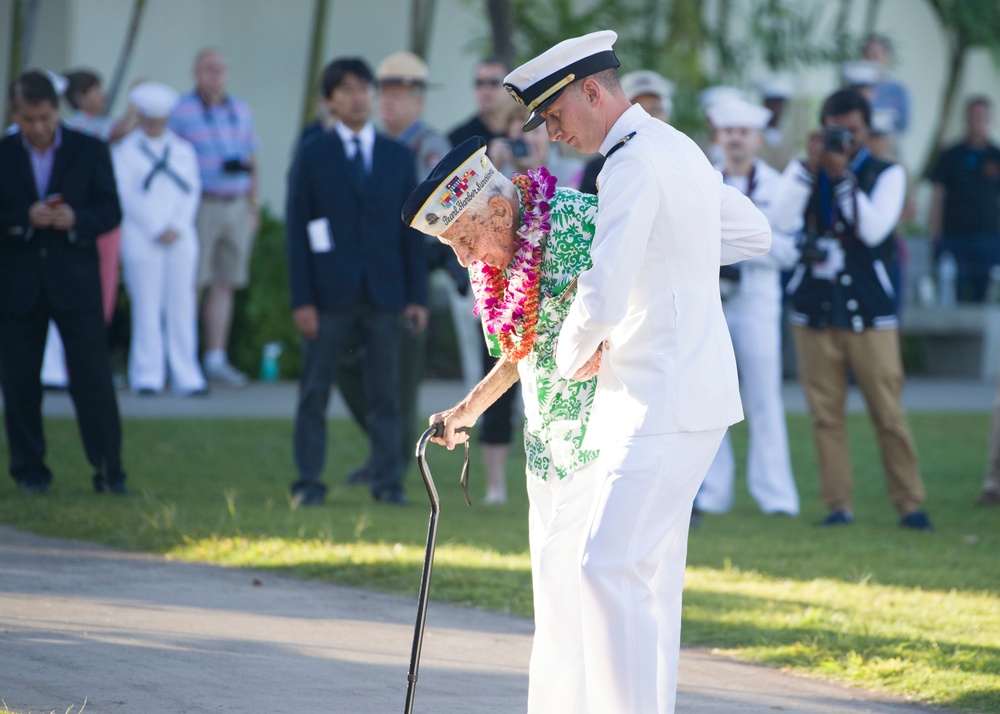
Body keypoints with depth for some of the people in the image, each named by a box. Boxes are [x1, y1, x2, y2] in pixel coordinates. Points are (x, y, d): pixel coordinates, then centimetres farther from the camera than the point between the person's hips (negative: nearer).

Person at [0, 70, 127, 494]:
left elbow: (110, 212, 1)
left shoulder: (89, 152, 3)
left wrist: (77, 219, -19)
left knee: (93, 377, -5)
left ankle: (108, 471, -2)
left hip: (75, 282, -1)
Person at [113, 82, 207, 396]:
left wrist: (177, 227, -4)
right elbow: (126, 194, -3)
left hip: (181, 238, 3)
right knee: (147, 308, -6)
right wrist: (157, 229, -9)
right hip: (142, 239, -3)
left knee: (182, 307, 0)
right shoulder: (124, 150, 6)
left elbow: (192, 191, 11)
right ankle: (147, 377, -4)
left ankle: (186, 377, 0)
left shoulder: (183, 150, 16)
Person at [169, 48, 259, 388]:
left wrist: (253, 207, 15)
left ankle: (216, 359, 7)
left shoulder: (240, 110, 14)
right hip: (199, 205, -5)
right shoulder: (180, 111, -3)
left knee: (224, 285, 5)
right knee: (190, 285, -6)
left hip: (236, 207, 5)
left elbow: (251, 161, 19)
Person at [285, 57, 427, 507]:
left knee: (384, 391, 3)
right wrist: (301, 298, -7)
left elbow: (412, 231, 9)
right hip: (330, 292, -1)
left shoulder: (399, 158, 10)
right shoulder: (312, 156, 4)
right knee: (315, 389, 1)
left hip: (385, 292, 1)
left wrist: (417, 296, 2)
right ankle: (309, 481, 6)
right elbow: (297, 230, 1)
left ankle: (387, 481, 7)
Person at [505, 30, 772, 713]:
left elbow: (601, 299, -24)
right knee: (651, 568, 12)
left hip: (665, 401, -10)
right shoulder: (679, 149, 14)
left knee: (610, 563, -13)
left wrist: (573, 355, -4)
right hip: (687, 392, 10)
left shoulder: (632, 164, -16)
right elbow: (753, 233, 30)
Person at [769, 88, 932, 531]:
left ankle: (909, 503, 2)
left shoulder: (886, 174, 4)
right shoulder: (802, 173, 9)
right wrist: (811, 167, -14)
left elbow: (874, 229, -13)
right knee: (825, 414, 0)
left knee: (888, 412, -4)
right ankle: (838, 504, 6)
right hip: (815, 311, 2)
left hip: (870, 315, -2)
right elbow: (781, 222, -9)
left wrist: (843, 175, -17)